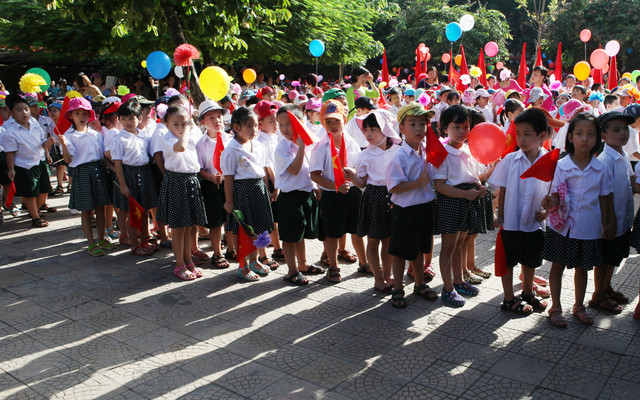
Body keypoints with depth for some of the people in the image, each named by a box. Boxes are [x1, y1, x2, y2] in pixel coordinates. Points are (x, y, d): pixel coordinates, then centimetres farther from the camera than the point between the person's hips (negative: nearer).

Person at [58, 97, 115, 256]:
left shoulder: (96, 134, 8)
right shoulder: (69, 136, -3)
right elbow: (68, 160, -11)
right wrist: (63, 145, -25)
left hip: (99, 170, 4)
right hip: (81, 173, -4)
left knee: (100, 208, 11)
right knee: (86, 211, 3)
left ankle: (101, 239, 24)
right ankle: (91, 243, 13)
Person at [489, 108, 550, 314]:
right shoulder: (510, 160, -7)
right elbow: (503, 190, -1)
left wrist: (547, 212, -10)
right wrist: (499, 216, -3)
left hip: (535, 222, 2)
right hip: (511, 221, -1)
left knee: (531, 261, 18)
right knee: (508, 261, 8)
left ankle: (527, 293, 41)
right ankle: (509, 299, 24)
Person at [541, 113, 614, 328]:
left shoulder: (601, 168, -1)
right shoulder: (561, 166, -8)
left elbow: (603, 198, 6)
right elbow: (556, 195, -8)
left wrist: (606, 224, 7)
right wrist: (551, 202, -30)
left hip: (589, 228, 2)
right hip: (563, 226, -2)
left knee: (582, 268, 16)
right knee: (558, 266, 9)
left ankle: (579, 306, 35)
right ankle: (556, 307, 24)